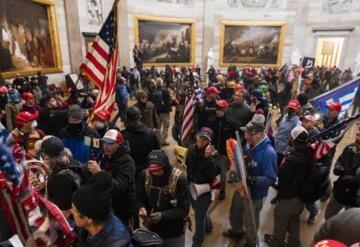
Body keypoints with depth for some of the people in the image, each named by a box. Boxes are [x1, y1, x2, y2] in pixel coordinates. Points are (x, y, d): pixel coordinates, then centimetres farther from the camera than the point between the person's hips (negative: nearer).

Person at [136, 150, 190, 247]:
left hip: (175, 233, -2)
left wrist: (163, 215, -29)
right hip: (153, 230, 3)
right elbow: (140, 199, -1)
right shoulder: (144, 175, -15)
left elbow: (184, 209, -18)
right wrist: (142, 208, -22)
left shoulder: (179, 178, -23)